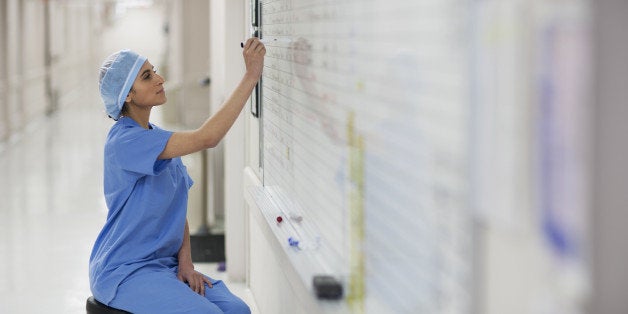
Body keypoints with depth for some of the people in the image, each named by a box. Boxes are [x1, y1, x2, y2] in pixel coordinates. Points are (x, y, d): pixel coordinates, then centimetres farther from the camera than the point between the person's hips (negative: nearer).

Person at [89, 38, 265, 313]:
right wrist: (251, 76, -28)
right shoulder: (124, 142, -19)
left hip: (164, 263, 8)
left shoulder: (159, 138, 11)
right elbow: (206, 138, -29)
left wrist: (185, 262, -2)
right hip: (124, 272, -8)